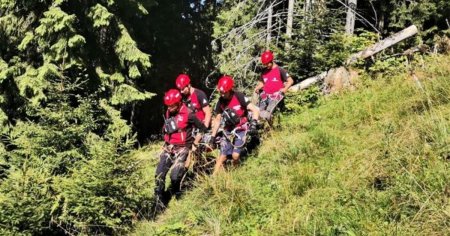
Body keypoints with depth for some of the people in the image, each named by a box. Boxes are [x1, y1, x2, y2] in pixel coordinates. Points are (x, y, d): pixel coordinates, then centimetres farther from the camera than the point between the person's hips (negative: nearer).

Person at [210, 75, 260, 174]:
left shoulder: (239, 97, -17)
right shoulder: (221, 101, -3)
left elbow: (255, 110, -19)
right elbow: (218, 119, 5)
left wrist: (254, 122, -37)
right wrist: (212, 136, 2)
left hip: (241, 130, -4)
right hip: (228, 131, 4)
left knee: (235, 156, -14)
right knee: (222, 156, -4)